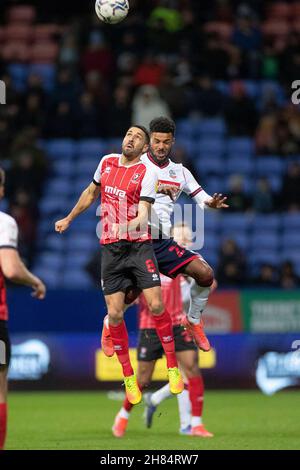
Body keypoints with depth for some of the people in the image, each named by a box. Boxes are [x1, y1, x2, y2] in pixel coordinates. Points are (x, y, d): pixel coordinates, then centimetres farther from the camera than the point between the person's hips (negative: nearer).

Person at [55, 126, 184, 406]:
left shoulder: (146, 173, -5)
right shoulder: (107, 162, 9)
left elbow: (144, 213, -15)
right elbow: (91, 193, 27)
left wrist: (130, 225, -36)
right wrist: (69, 219, 34)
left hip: (139, 246, -4)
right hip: (110, 249, 4)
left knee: (155, 305, -14)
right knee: (114, 313, -3)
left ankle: (173, 367, 2)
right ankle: (128, 377, 9)